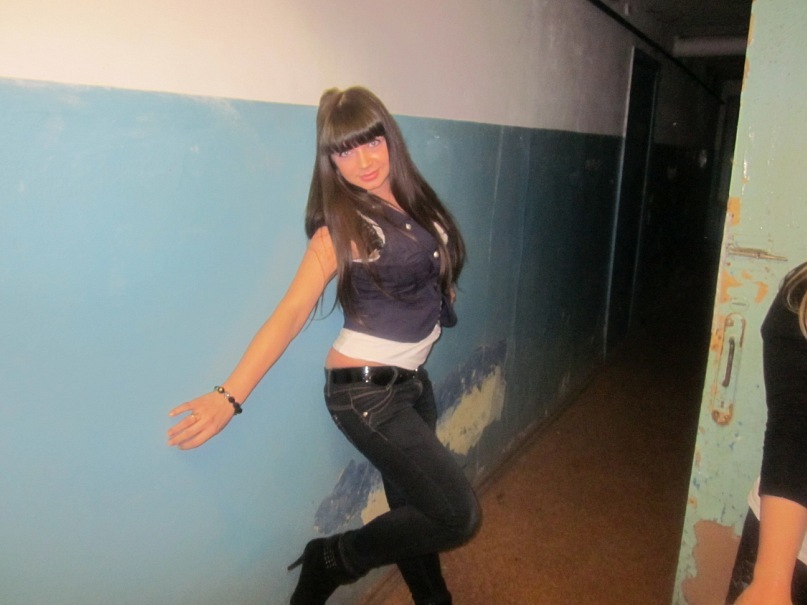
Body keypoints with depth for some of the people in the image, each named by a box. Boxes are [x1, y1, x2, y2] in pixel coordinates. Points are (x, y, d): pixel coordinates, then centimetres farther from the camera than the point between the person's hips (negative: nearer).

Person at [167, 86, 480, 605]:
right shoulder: (343, 226, -15)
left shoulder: (413, 201, 4)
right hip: (365, 390, -6)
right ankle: (331, 561, 10)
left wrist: (439, 293, 3)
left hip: (412, 381, 6)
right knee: (458, 515, -7)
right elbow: (292, 313, -22)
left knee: (418, 508, 16)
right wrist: (230, 395, -28)